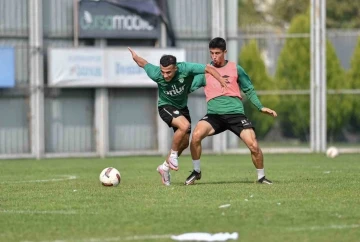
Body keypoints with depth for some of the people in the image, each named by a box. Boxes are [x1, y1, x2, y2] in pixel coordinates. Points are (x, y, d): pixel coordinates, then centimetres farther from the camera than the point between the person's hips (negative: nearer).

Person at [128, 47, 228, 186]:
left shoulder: (185, 69, -29)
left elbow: (209, 68, -24)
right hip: (165, 106, -4)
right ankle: (173, 155, -10)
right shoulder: (156, 74, -29)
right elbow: (143, 63, -9)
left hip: (182, 107, 4)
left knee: (184, 143, 8)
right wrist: (135, 57, 10)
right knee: (185, 125, -32)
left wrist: (222, 82, -32)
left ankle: (165, 167, 27)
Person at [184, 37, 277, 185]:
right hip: (214, 114, 0)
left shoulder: (235, 69, 9)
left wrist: (261, 107, 7)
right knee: (196, 135, -25)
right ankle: (196, 172, -3)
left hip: (235, 113, 0)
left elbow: (249, 90, 16)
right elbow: (189, 87, 2)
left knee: (253, 146, -14)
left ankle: (261, 177, 11)